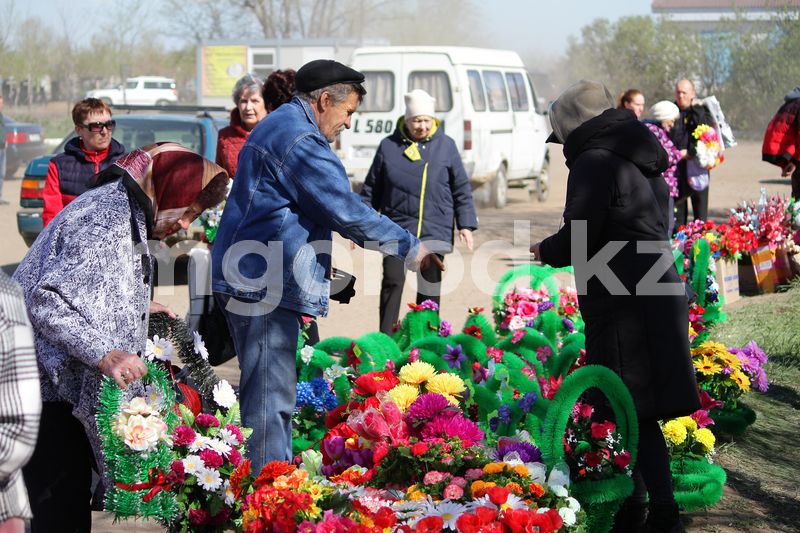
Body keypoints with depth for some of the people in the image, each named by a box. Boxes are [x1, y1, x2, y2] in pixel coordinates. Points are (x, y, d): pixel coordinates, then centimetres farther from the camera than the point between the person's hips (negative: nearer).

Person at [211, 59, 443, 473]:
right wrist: (412, 249, -8)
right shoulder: (301, 141, -15)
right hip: (266, 284, -11)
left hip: (250, 280, 11)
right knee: (271, 397, -9)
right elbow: (348, 212, -17)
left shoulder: (274, 128, 21)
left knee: (271, 392, 17)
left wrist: (321, 254, 27)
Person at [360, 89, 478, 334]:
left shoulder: (446, 146, 4)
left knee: (430, 288, 6)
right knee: (392, 281, -13)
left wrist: (466, 224, 3)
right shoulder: (389, 146, 3)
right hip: (397, 228, -1)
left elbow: (461, 189, 9)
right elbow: (371, 189, 10)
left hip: (434, 231, 1)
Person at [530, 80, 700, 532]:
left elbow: (579, 237, -17)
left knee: (635, 410, -6)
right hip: (656, 292, 9)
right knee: (631, 406, 15)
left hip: (625, 303, -9)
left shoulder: (595, 161, -11)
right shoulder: (632, 161, 18)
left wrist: (547, 252, 3)